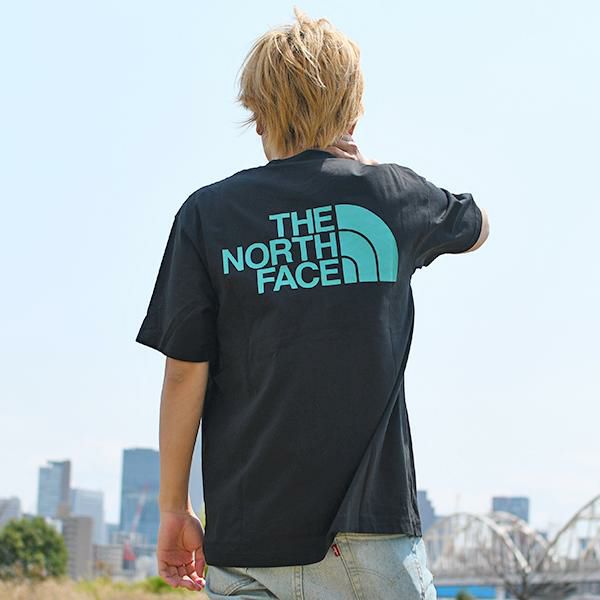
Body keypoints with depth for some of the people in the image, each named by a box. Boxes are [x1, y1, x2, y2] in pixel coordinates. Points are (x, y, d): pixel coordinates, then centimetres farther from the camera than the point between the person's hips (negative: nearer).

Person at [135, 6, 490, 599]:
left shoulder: (208, 214, -1)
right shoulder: (395, 194, 3)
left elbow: (185, 375, -3)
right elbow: (476, 225, 27)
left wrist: (173, 509, 6)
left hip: (247, 538, 0)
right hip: (371, 529, 0)